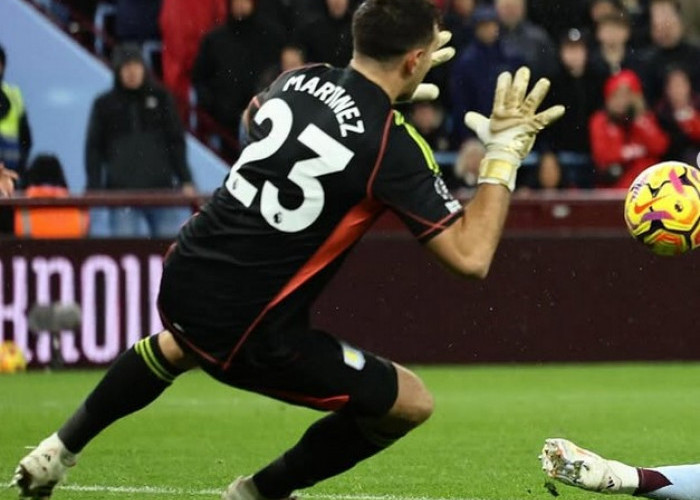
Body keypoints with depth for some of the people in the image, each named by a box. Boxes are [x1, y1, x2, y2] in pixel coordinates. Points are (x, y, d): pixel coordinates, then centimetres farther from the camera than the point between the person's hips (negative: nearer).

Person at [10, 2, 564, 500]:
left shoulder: (300, 80, 1)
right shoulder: (395, 147, -17)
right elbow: (471, 255, -19)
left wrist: (382, 87, 26)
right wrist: (505, 153, -9)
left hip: (181, 287, 7)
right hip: (248, 337, -7)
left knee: (183, 344, 44)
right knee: (411, 402, 8)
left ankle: (59, 451, 46)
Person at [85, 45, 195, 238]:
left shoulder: (160, 98, 10)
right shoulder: (105, 105, 8)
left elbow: (176, 141, 11)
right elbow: (94, 148, 8)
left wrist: (185, 181, 3)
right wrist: (94, 188, -2)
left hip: (161, 185, 1)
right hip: (121, 189, -1)